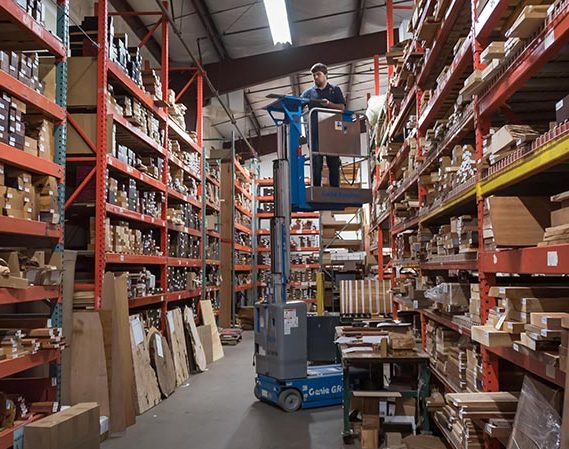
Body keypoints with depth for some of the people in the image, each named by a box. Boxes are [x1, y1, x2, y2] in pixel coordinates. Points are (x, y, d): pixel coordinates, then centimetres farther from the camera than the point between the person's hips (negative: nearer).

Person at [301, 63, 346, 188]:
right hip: (315, 132, 1)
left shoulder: (335, 90, 14)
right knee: (316, 163, -4)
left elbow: (342, 107, 3)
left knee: (333, 163, -1)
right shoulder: (309, 92, 17)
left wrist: (328, 104, -13)